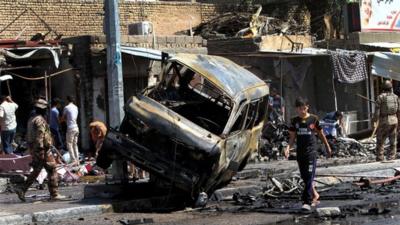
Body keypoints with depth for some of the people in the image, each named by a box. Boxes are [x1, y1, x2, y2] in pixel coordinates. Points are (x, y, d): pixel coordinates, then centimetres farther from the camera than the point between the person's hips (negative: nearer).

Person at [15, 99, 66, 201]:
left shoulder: (31, 120, 15)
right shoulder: (40, 120, -16)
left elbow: (28, 136, 20)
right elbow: (40, 136, -23)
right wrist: (41, 151, -24)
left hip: (34, 149, 10)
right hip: (43, 150, -9)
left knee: (36, 171, 14)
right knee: (52, 171, -1)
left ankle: (22, 190, 5)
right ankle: (54, 194, 2)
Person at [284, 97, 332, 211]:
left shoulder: (313, 119, -1)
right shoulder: (294, 121, 7)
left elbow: (321, 134, 11)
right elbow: (292, 138, 7)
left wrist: (327, 147, 20)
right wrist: (288, 148, -11)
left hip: (311, 150, -4)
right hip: (300, 151, 4)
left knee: (310, 176, -12)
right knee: (304, 176, 12)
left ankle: (307, 202, -16)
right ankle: (315, 194, 33)